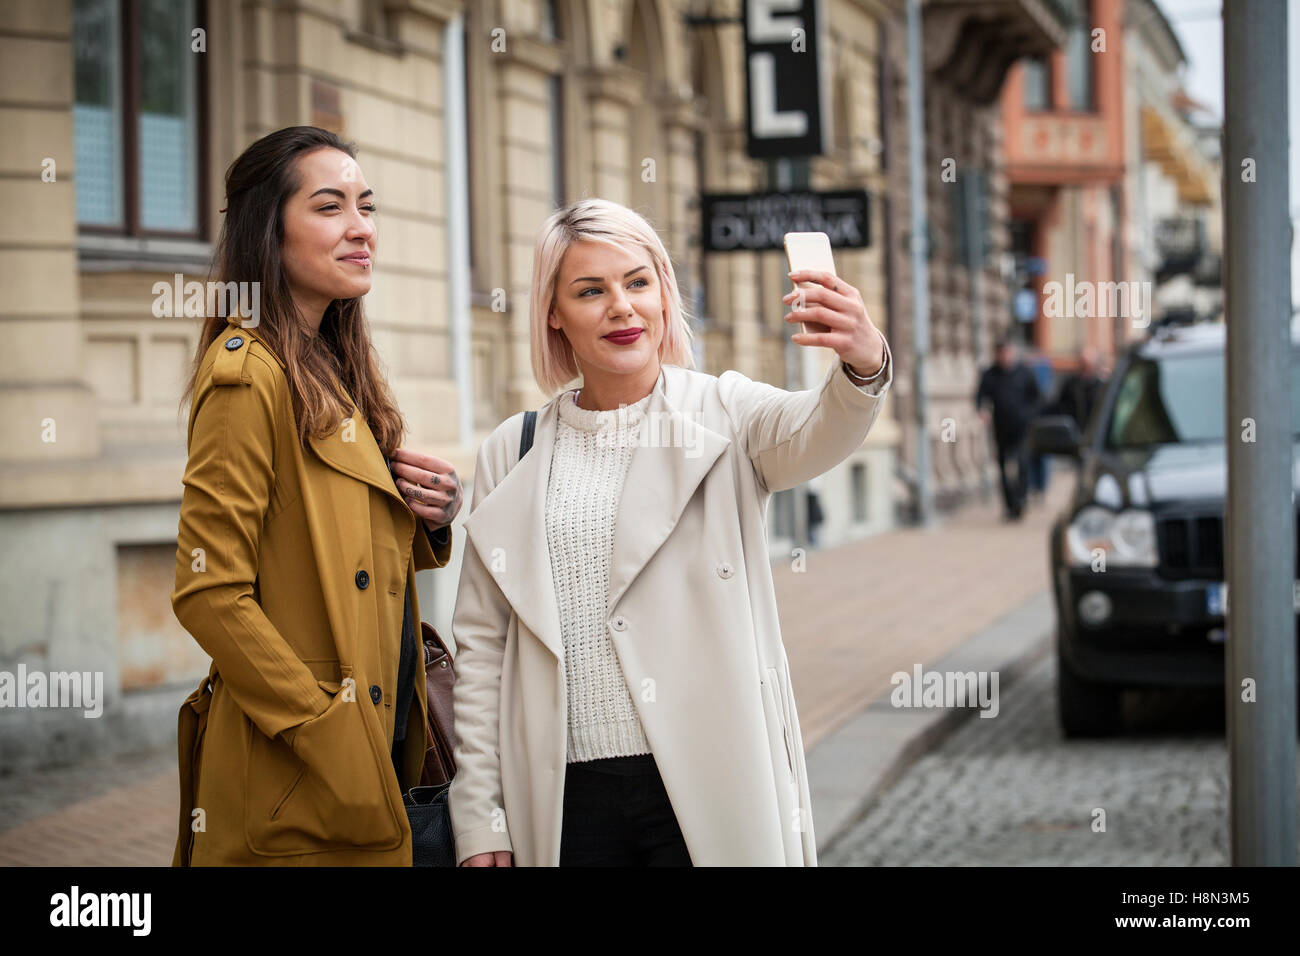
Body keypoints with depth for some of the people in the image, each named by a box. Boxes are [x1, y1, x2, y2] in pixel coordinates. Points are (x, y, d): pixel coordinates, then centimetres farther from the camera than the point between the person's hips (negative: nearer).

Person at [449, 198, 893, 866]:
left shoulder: (724, 414, 1)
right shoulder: (510, 455, 8)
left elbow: (813, 435, -22)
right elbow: (482, 645, 8)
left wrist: (862, 366, -44)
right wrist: (481, 819, 3)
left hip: (710, 791, -2)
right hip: (567, 801, 2)